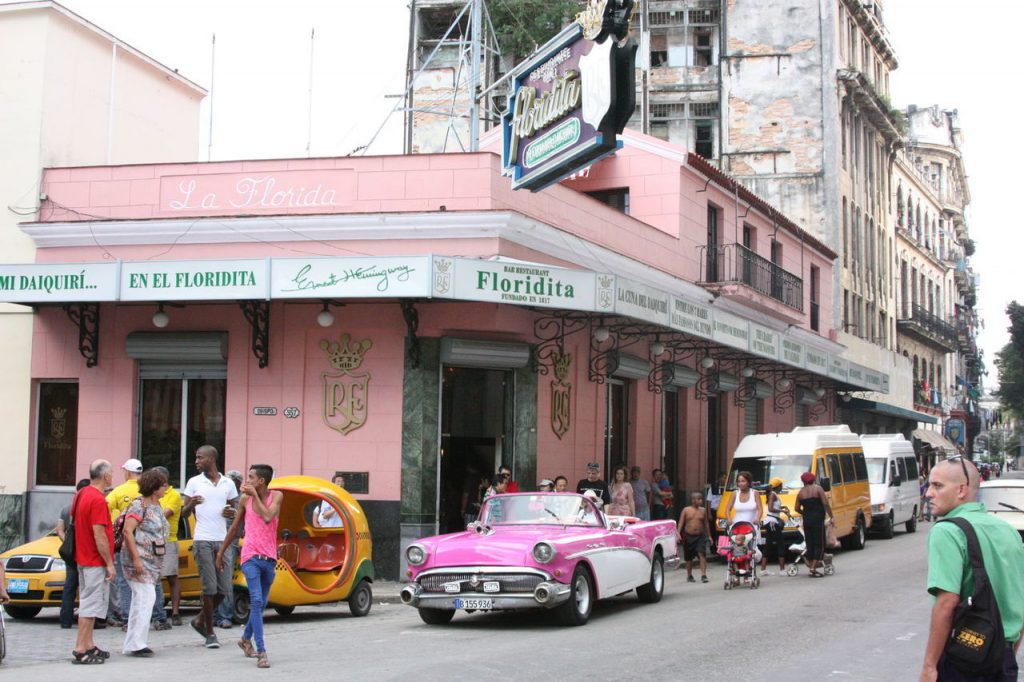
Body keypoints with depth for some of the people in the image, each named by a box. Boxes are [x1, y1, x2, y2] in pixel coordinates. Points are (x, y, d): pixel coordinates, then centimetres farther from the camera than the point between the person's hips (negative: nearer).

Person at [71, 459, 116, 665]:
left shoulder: (81, 494, 10)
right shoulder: (97, 500, -20)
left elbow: (74, 523, 18)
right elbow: (99, 535, -22)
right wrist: (110, 563, -17)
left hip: (83, 558, 10)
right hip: (96, 562, -10)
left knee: (88, 604, 16)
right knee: (91, 605, -6)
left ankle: (88, 646, 21)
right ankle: (80, 650, -6)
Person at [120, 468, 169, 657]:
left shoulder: (157, 506, 15)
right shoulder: (139, 505, -13)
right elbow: (128, 531, -20)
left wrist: (159, 563, 20)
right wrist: (136, 559, -24)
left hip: (152, 561, 10)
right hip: (139, 559, -10)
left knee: (140, 600, 11)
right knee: (146, 598, -14)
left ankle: (131, 644, 17)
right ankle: (136, 643, -11)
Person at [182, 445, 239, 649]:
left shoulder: (228, 484, 9)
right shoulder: (194, 482, 4)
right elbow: (184, 513, 5)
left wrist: (231, 513, -4)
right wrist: (191, 504, -17)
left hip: (222, 540, 3)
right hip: (203, 541, -3)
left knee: (224, 588, 2)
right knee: (210, 587, -5)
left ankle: (200, 620, 21)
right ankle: (210, 633, 4)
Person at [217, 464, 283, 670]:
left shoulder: (276, 496, -1)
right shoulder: (245, 499, 3)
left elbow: (268, 517, -19)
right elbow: (234, 527, 13)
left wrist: (255, 495, -16)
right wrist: (221, 553, 16)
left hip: (269, 558, 2)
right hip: (251, 556, -2)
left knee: (261, 604, 15)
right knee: (256, 602, -15)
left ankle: (246, 639, 38)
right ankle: (261, 652, -18)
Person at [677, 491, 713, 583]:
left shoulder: (703, 510, 5)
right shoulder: (686, 510, 0)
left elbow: (706, 523, 12)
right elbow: (681, 522, -2)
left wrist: (709, 536, 12)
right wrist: (678, 533, -14)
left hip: (700, 536, 0)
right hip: (688, 536, 0)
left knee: (702, 554, -16)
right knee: (689, 558, 9)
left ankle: (703, 575, -17)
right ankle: (689, 576, 23)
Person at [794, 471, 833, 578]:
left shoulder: (801, 492, 8)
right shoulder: (818, 488, -5)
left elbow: (797, 508, 10)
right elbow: (825, 503, -11)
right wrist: (831, 517, -6)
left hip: (806, 520, 5)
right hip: (818, 520, -5)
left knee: (809, 544, 11)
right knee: (819, 544, -2)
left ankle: (811, 565, 12)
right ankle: (813, 567, -13)